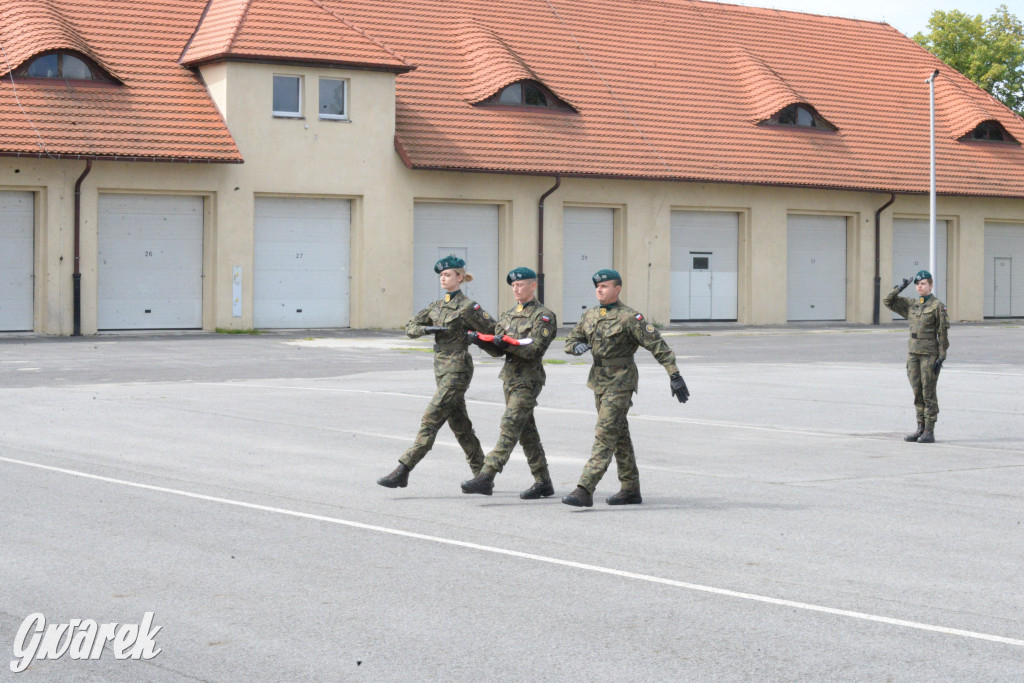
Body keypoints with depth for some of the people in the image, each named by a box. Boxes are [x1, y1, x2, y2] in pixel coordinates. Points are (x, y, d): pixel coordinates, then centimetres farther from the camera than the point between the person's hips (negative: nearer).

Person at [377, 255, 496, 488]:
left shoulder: (467, 307, -8)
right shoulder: (438, 306, 13)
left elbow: (492, 331, -7)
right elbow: (411, 326, 10)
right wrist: (427, 329, -7)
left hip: (457, 370, -8)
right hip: (441, 369, 8)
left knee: (431, 420, -10)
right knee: (459, 424, 12)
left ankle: (402, 472, -12)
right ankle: (483, 475, 21)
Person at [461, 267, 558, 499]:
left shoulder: (543, 316, -6)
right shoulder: (508, 315, 16)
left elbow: (534, 349, -17)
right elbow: (497, 350, 12)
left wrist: (508, 345, -30)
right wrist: (481, 341, -8)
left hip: (528, 379, -8)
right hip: (510, 376, 8)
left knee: (510, 427, -13)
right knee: (526, 431, 10)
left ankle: (486, 477, -20)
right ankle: (543, 482, 17)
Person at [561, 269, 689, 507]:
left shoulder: (629, 317, -12)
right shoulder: (591, 315, 9)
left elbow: (657, 346, -13)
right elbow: (570, 340, 17)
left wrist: (674, 375, -17)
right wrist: (577, 346, -8)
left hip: (620, 382, -8)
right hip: (599, 380, 8)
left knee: (605, 435, -12)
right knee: (619, 436, 13)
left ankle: (585, 491, -18)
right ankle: (631, 490, 21)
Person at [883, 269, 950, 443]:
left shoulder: (938, 306, -6)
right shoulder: (911, 304, 12)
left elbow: (943, 333, -9)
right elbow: (888, 301, 14)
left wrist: (942, 357, -14)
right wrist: (900, 288, 3)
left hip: (930, 353, -6)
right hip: (913, 352, 6)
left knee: (928, 393, -4)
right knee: (917, 392, 8)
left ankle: (929, 432, 0)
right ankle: (920, 429, 15)